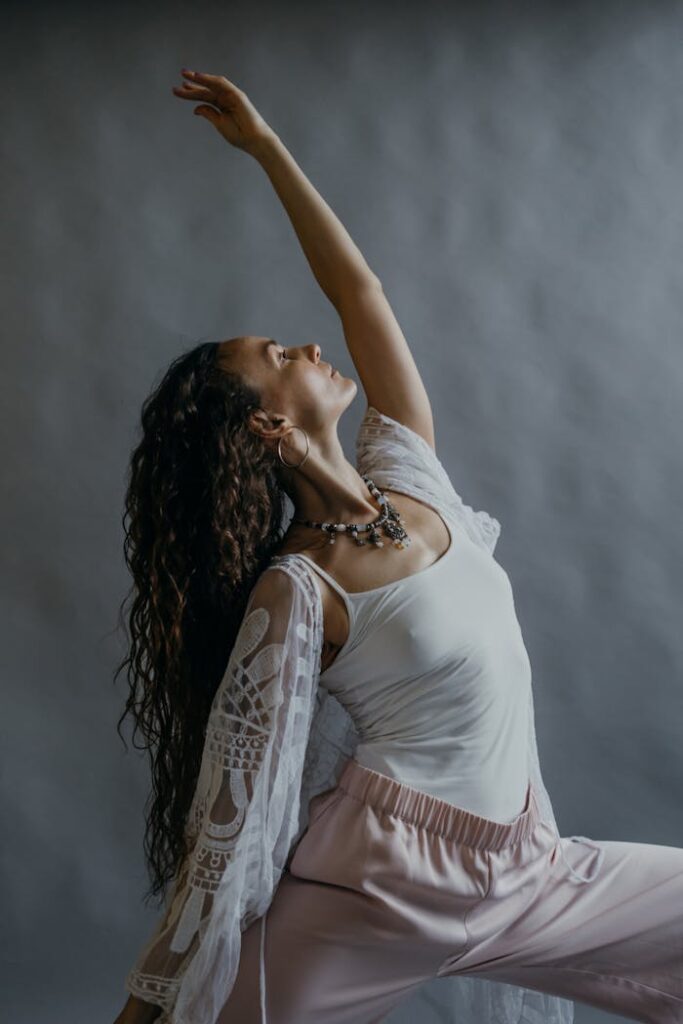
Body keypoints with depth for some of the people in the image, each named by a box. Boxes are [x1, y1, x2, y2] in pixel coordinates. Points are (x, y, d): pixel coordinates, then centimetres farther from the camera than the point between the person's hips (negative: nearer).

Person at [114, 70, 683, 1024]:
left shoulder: (405, 471, 1)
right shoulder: (296, 594, -17)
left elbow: (358, 289, 6)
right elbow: (234, 809, -12)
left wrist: (267, 146, 12)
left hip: (515, 870, 7)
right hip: (378, 881, -6)